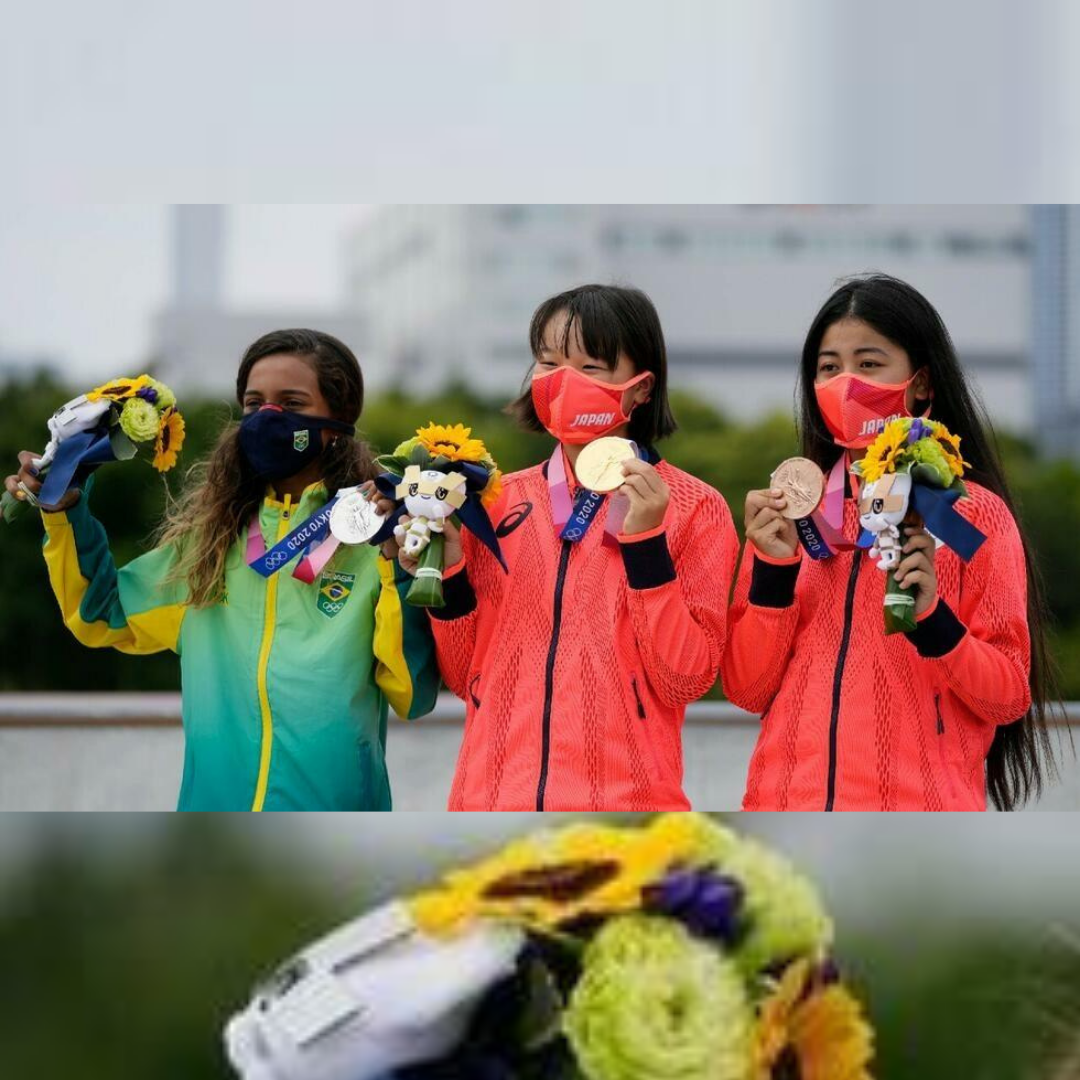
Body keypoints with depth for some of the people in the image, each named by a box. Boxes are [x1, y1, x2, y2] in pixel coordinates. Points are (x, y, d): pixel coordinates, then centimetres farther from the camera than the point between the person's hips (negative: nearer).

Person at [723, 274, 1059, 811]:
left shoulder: (974, 514, 0)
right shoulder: (791, 508, 10)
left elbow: (1009, 696, -2)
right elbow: (747, 687, 6)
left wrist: (930, 618, -18)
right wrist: (773, 569, -7)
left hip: (919, 807, -3)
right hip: (790, 802, 3)